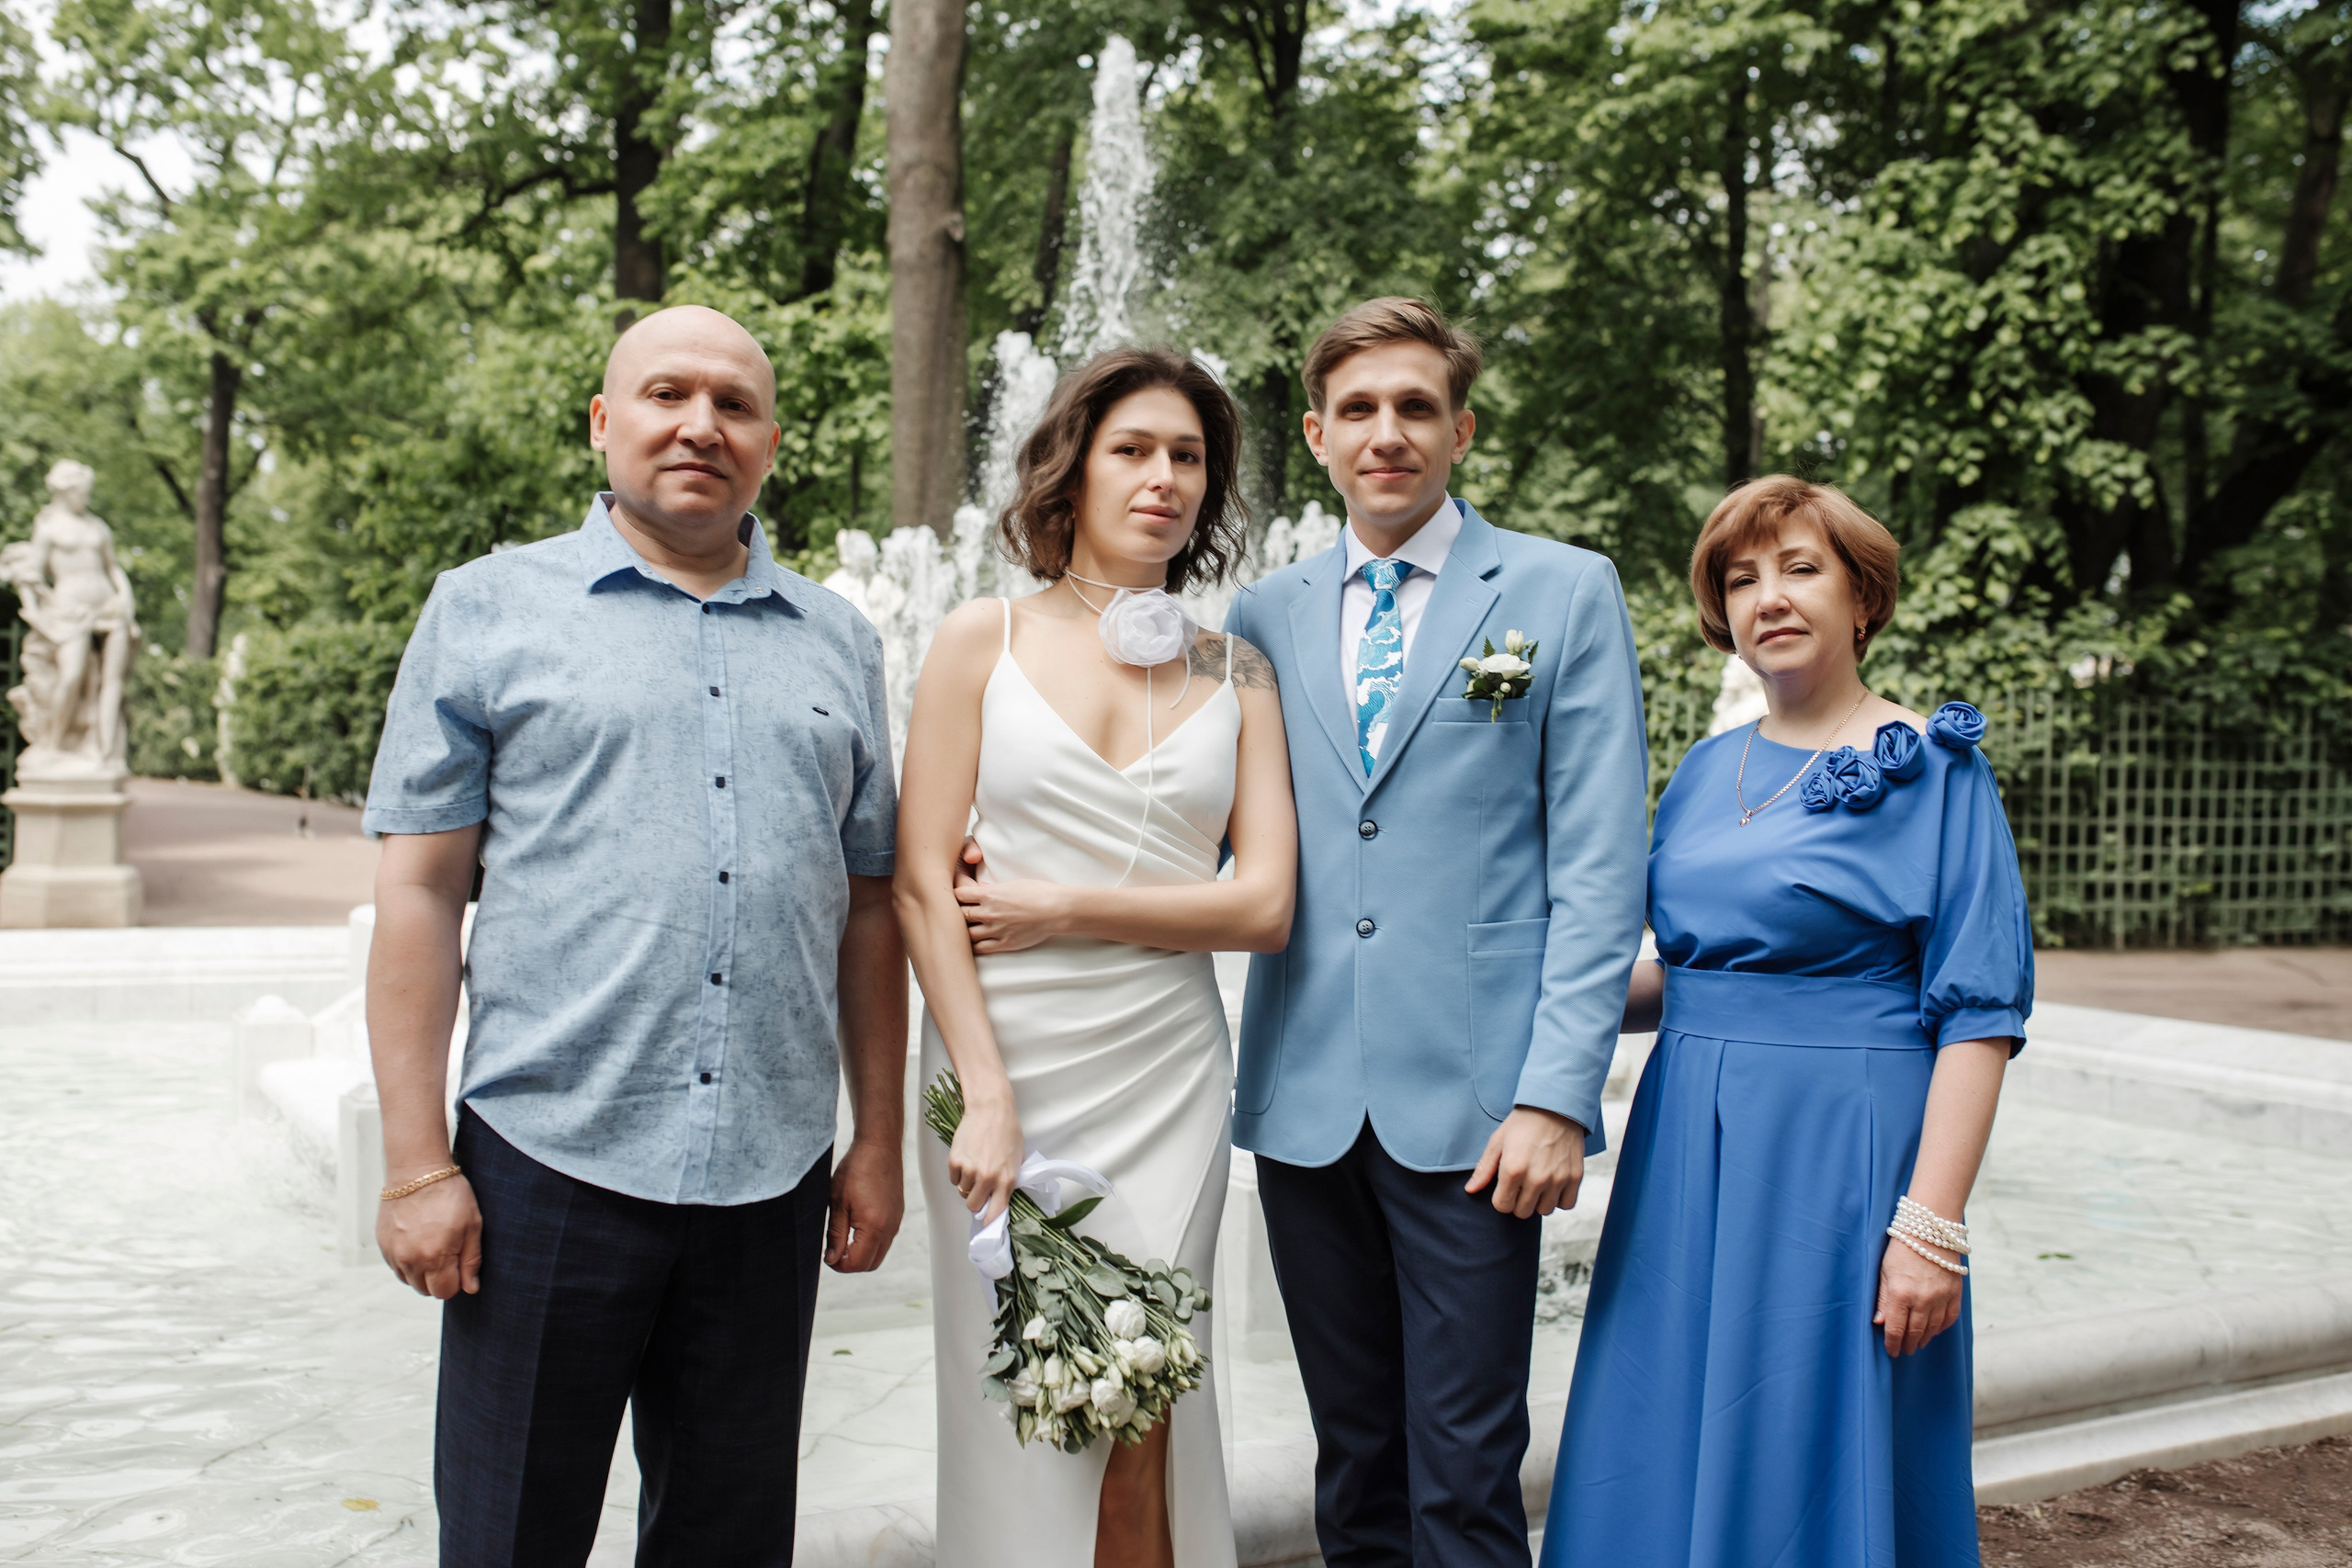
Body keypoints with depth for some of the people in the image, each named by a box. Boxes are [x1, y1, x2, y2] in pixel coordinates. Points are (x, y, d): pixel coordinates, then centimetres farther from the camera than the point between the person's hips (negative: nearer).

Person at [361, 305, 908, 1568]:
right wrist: (416, 1165, -7)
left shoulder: (838, 644, 12)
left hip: (770, 1179, 3)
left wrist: (878, 1145, 9)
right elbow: (419, 891, -1)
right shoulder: (488, 610, 3)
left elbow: (867, 909, 12)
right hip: (548, 1162, -2)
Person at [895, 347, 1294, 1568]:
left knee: (1143, 1424, 4)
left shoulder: (1236, 675, 8)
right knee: (1017, 1415, 4)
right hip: (1004, 1060, -1)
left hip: (1167, 1078, 1)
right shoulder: (984, 639, 3)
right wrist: (985, 1095, -10)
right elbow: (920, 882, -3)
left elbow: (1264, 905, 0)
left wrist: (1063, 907, -8)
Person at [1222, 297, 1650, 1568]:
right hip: (1305, 1097, 3)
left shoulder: (1564, 592, 2)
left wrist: (1556, 1094, -11)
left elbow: (1599, 864, -3)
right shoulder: (1265, 615, 11)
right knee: (1353, 1463, 14)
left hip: (1470, 1103, -3)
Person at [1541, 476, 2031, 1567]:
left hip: (1843, 1148, -6)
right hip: (1689, 1149, 6)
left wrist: (1931, 1227, -17)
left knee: (1818, 1461, 3)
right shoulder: (1708, 771, 12)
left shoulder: (1932, 767, -5)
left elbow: (1977, 1013, -11)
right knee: (1670, 1455, 12)